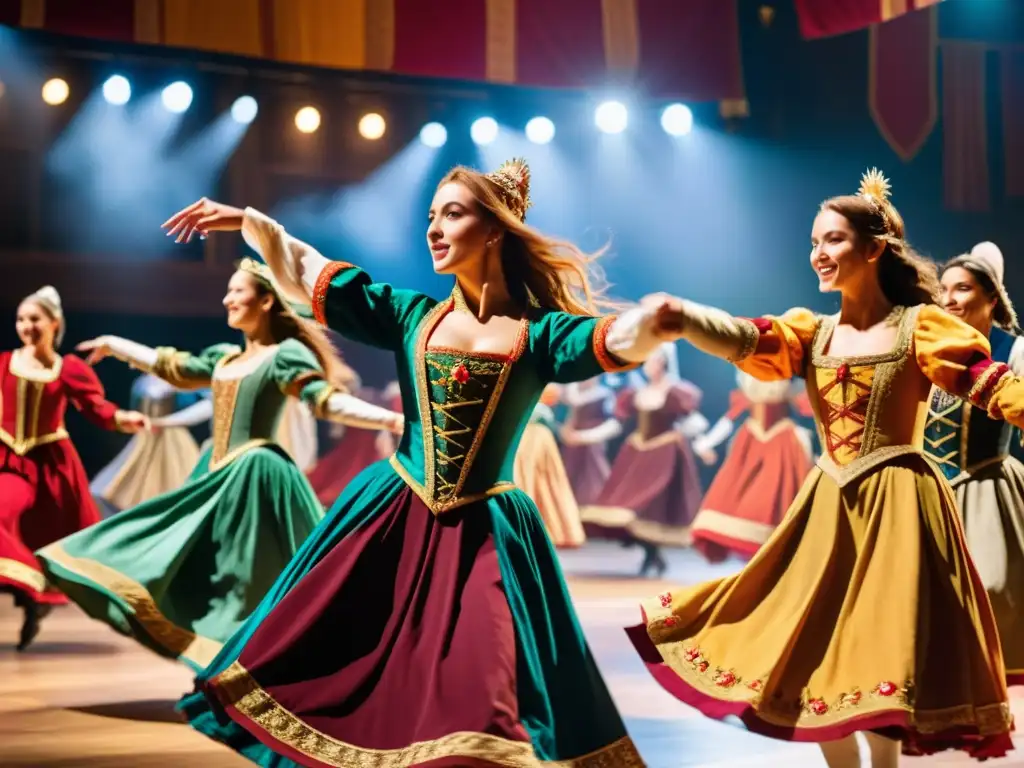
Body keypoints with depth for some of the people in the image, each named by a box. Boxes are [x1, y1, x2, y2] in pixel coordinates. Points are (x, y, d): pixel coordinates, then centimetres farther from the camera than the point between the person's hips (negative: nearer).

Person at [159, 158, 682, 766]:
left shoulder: (540, 332, -4)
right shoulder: (412, 316, 7)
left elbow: (623, 337, -21)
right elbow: (307, 275, 10)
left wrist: (663, 319, -43)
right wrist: (249, 222, 1)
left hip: (485, 536, -3)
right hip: (389, 521, 4)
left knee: (479, 704, -9)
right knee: (310, 659, 4)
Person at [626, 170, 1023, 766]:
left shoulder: (921, 328, -5)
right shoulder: (812, 333, 7)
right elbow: (743, 341, -10)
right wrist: (678, 314, -30)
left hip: (896, 506, -5)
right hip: (829, 509, 5)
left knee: (881, 658, -6)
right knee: (813, 654, 8)